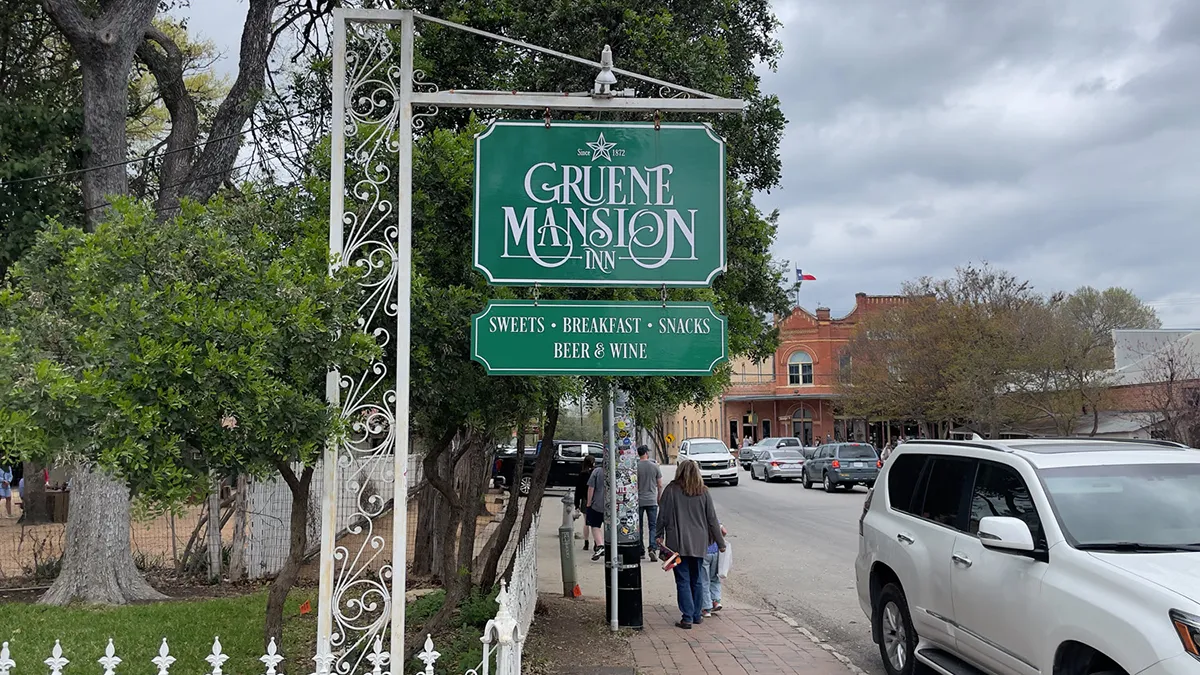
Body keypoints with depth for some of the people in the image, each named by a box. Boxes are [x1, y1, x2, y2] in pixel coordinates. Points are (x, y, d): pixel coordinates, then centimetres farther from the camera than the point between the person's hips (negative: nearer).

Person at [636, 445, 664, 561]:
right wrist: (659, 498, 15)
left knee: (638, 527, 9)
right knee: (653, 526, 3)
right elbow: (660, 485, 3)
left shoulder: (635, 467, -6)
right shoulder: (655, 466, -1)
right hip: (652, 501, 1)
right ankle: (652, 548, -14)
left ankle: (641, 551, 12)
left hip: (638, 501, -1)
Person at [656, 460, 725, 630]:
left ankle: (687, 618, 0)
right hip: (699, 543, 3)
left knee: (683, 581, 2)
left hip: (677, 542, -3)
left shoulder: (671, 490, -6)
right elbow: (712, 519, 3)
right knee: (696, 580, 16)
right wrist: (720, 542, 10)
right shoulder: (703, 492, 1)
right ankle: (697, 615, 22)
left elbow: (663, 515, -4)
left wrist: (660, 536, 9)